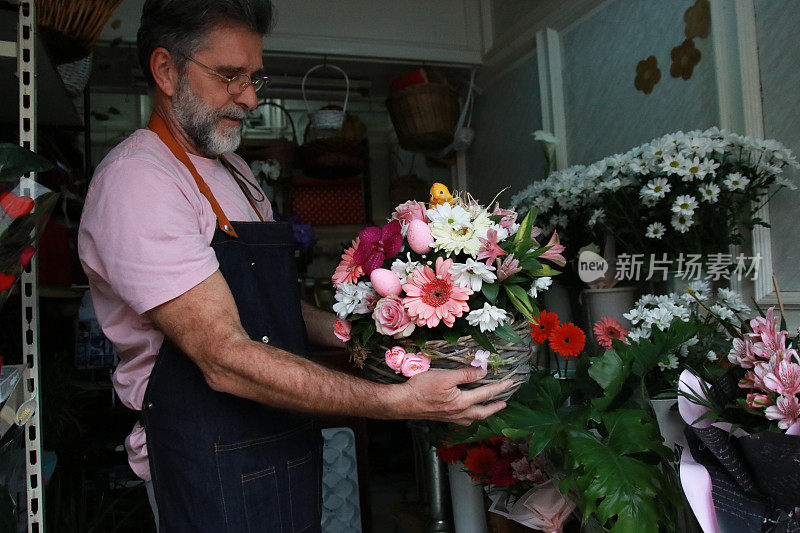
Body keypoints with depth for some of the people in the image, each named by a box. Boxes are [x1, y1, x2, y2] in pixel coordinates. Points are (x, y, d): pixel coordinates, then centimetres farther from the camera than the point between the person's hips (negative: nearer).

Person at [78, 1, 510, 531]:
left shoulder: (235, 170, 12)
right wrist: (400, 401, -30)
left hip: (287, 448, 8)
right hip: (212, 471, -8)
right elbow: (225, 358, -27)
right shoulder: (135, 179, -19)